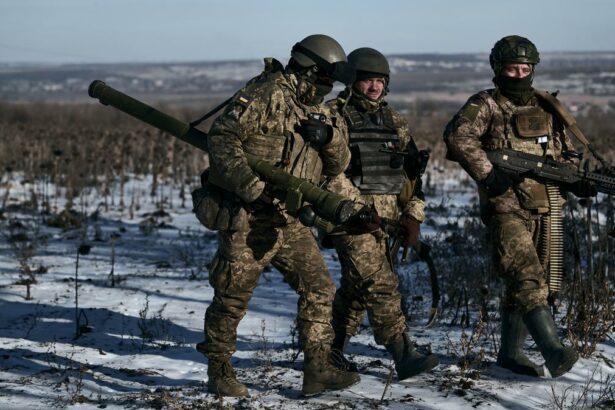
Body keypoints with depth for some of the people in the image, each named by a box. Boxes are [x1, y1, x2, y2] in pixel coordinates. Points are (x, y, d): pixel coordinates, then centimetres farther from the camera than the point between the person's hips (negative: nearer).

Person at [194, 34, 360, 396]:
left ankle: (318, 370, 8)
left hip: (289, 221, 8)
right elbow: (222, 138, -18)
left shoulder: (317, 111, 14)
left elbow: (338, 165, 12)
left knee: (319, 288, 3)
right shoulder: (268, 94, -11)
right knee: (233, 297, 1)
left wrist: (329, 136, -10)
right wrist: (253, 187, -24)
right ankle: (220, 372, 17)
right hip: (247, 217, -8)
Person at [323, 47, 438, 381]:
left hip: (387, 216, 6)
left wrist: (413, 215, 9)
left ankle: (330, 350, 24)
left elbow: (413, 171, 17)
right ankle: (403, 355, -16)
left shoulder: (394, 121, 16)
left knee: (358, 287, 11)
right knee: (380, 282, -15)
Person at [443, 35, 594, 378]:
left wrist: (578, 181, 2)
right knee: (527, 277, -19)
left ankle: (511, 352, 22)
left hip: (547, 210, 6)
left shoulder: (547, 108, 14)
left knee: (533, 282, 10)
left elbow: (566, 154, 21)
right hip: (507, 209, -6)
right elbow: (458, 136, -19)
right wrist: (488, 173, -26)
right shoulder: (486, 105, -2)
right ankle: (553, 350, -24)